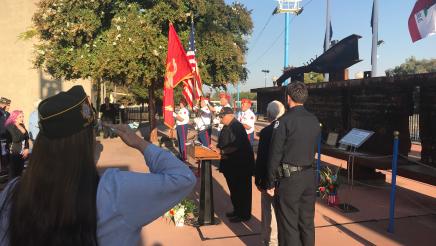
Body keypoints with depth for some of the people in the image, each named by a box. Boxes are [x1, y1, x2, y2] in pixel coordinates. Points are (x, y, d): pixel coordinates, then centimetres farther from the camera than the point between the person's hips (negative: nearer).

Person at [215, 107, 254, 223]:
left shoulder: (236, 127, -19)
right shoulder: (227, 127, 12)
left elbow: (236, 146, -26)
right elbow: (223, 143, 20)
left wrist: (222, 151, -19)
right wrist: (217, 147, 1)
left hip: (241, 165, -10)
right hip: (231, 165, 10)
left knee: (242, 190, 2)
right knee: (233, 189, 19)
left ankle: (244, 214, 14)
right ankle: (237, 210, 33)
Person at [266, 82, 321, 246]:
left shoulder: (284, 121, -14)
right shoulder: (314, 120, 5)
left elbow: (275, 154, -13)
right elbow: (314, 150, 10)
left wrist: (270, 183, -6)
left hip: (289, 178, -6)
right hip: (309, 176, 6)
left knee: (288, 224, 5)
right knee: (307, 222, 17)